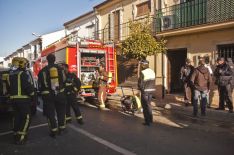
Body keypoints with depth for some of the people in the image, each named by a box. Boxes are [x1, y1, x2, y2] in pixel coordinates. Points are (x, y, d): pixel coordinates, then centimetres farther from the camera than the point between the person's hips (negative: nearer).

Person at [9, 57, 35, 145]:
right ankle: (20, 137, -6)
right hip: (22, 99, -8)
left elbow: (9, 86, 19)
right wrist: (32, 95, -6)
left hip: (13, 98, 9)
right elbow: (28, 86, -19)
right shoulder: (23, 74, -15)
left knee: (17, 117, 18)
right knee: (26, 118, -2)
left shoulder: (11, 74, 13)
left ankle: (16, 135, 27)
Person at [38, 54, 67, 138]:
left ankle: (54, 131, 7)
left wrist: (42, 93, 15)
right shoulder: (59, 68, 1)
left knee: (50, 113, 5)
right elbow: (63, 80, 5)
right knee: (61, 111, 14)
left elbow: (40, 85, 2)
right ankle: (61, 128, 20)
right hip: (60, 94, 2)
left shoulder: (42, 71, -1)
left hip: (48, 95, -1)